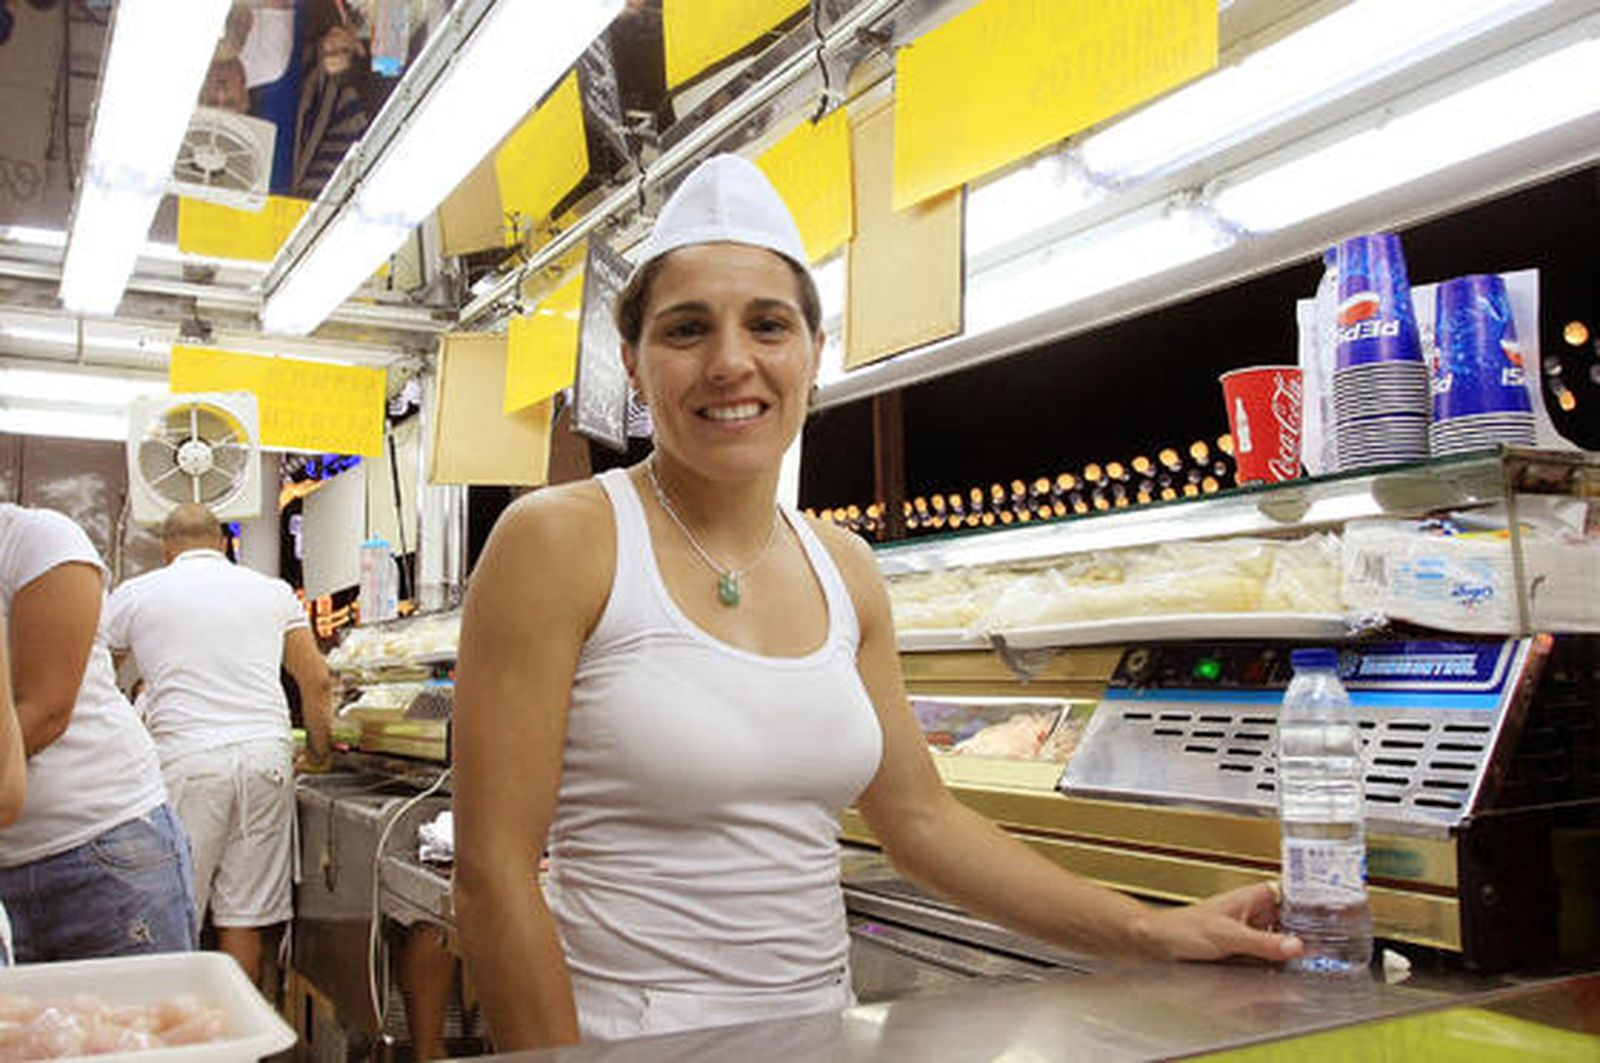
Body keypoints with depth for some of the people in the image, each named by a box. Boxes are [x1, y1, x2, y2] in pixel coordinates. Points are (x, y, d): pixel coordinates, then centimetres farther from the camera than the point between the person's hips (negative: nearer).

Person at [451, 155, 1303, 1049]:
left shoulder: (846, 571, 3)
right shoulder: (562, 539, -13)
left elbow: (922, 819, 9)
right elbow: (494, 876, -14)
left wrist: (1159, 932, 5)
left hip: (824, 1017, 6)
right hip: (635, 1033, -5)